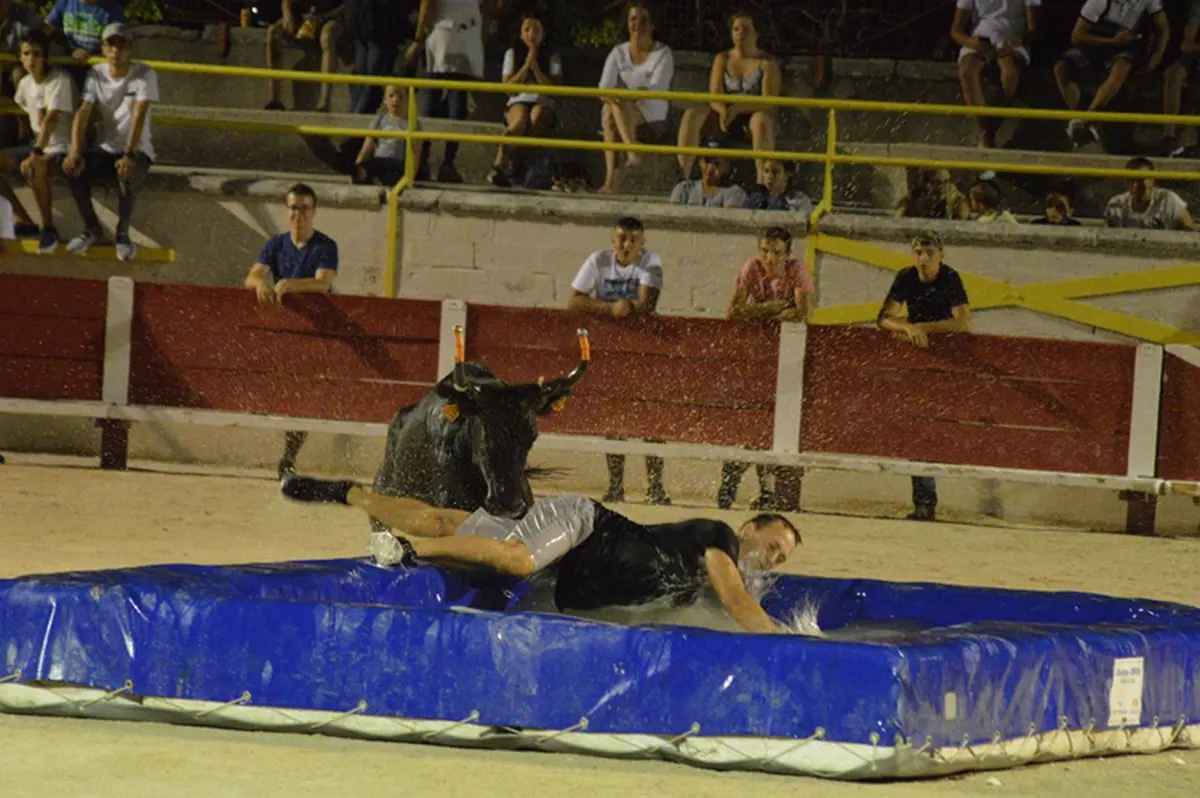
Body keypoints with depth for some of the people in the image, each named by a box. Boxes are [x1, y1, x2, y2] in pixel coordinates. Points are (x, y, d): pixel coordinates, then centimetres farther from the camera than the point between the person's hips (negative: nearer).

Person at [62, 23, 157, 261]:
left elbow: (139, 117, -22)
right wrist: (75, 151, -25)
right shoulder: (96, 74, 1)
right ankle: (91, 228, -5)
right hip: (106, 149, 4)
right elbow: (83, 113, -9)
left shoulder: (144, 75, -11)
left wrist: (129, 156, -35)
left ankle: (122, 233, -14)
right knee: (72, 167, -25)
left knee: (128, 175, -38)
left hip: (137, 149, -4)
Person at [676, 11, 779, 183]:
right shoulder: (722, 59, 9)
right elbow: (714, 96, -2)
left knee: (762, 120, -41)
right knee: (691, 115, -24)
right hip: (725, 117, 4)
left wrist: (736, 109, -30)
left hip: (752, 118, -4)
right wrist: (724, 111, -28)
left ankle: (762, 180, -52)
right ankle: (683, 174, -36)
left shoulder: (767, 63, -3)